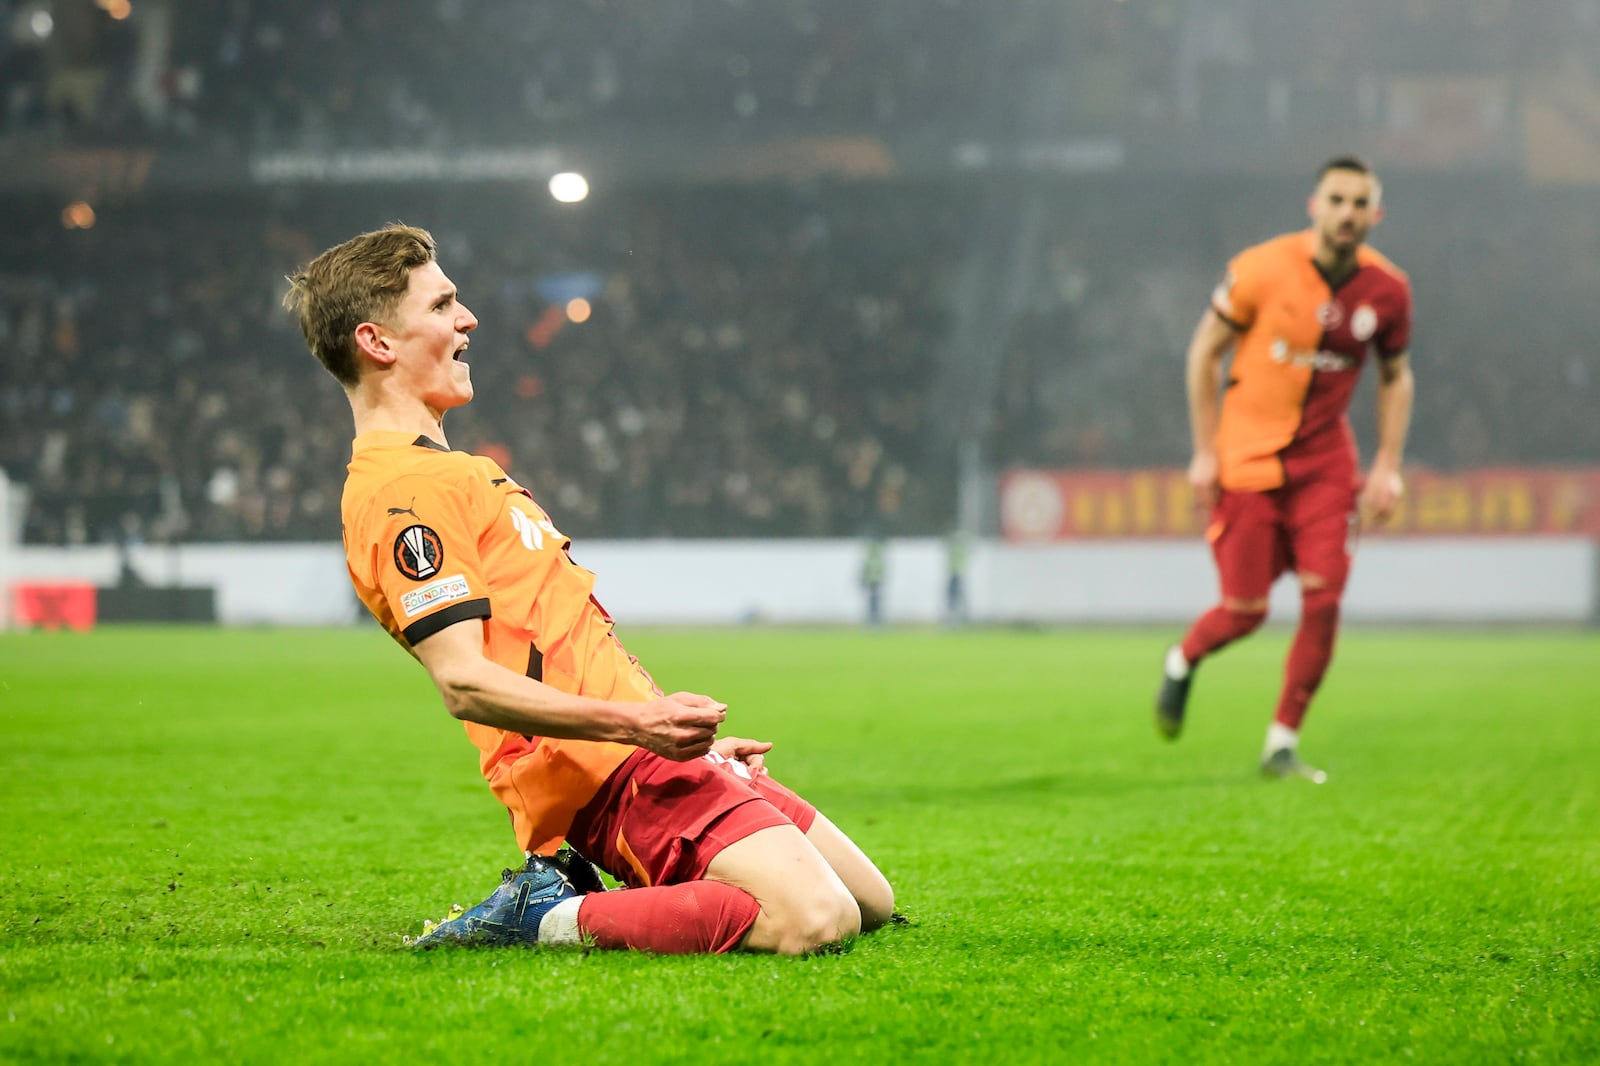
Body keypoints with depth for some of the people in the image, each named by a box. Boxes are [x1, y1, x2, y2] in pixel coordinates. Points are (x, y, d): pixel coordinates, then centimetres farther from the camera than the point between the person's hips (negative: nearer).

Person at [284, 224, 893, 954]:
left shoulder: (442, 472, 23)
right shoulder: (401, 490, -12)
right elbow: (466, 683, -23)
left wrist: (691, 735, 25)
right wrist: (634, 720, -32)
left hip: (651, 756, 11)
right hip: (619, 778, -11)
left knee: (871, 902, 12)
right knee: (815, 919, -25)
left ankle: (560, 888, 8)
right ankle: (548, 919, -12)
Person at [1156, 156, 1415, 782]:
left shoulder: (1387, 289, -4)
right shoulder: (1262, 270, -14)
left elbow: (1396, 377, 11)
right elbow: (1205, 349, -3)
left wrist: (1388, 466, 2)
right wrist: (1205, 452, -5)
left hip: (1325, 460, 3)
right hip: (1247, 459, -3)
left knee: (1323, 600, -10)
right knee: (1246, 610, -3)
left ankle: (1283, 744, 4)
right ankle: (1182, 663, 32)